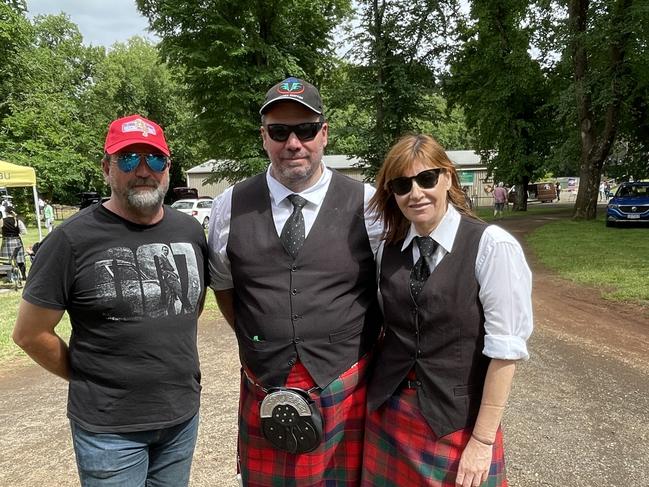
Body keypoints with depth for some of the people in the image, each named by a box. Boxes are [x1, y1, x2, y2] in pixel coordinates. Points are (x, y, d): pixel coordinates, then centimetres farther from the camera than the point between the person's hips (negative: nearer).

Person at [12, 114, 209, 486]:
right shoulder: (72, 240, -13)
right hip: (109, 427, -4)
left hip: (183, 414, 5)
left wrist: (171, 361, 9)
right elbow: (30, 334, -6)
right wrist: (90, 381, 0)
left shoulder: (191, 230, 0)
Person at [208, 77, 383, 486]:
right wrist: (257, 340, 10)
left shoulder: (367, 204, -7)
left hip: (347, 391, -1)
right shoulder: (230, 207, -2)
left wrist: (370, 351, 5)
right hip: (264, 395, 2)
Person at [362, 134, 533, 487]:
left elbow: (505, 348, -14)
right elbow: (389, 329, 9)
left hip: (458, 419, -4)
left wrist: (483, 439, -12)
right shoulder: (387, 252, 1)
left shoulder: (491, 246, -14)